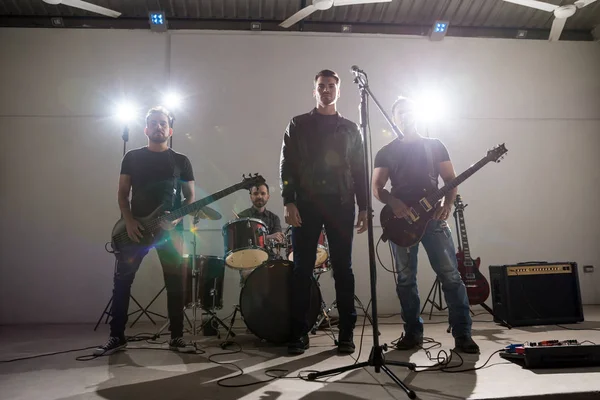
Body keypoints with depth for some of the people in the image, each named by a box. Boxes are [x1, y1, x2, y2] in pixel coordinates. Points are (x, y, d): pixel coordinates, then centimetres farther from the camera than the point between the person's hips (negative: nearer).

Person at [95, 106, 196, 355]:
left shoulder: (181, 161, 7)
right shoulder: (132, 157, 8)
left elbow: (190, 197, 7)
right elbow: (122, 194, 6)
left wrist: (176, 218, -11)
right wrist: (129, 222, -9)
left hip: (170, 229, 0)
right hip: (135, 228, 0)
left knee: (175, 284, 1)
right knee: (122, 281, 0)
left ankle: (177, 337, 11)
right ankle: (117, 337, 12)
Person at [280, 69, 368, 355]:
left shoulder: (350, 129, 15)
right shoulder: (298, 125, 11)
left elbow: (360, 171, 12)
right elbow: (286, 165, 4)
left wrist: (363, 207, 3)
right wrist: (289, 202, -8)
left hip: (341, 204, 1)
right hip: (306, 203, -1)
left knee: (343, 269, 2)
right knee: (302, 269, 0)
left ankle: (346, 333, 10)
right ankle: (298, 333, 7)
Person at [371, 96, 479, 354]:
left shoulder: (435, 145, 14)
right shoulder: (386, 152, 13)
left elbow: (451, 180, 10)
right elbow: (376, 187, 6)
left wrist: (448, 204, -10)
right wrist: (392, 202, -15)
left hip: (433, 217, 0)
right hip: (400, 219, 1)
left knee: (451, 276, -6)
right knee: (405, 280, 3)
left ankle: (462, 334, 2)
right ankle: (413, 332, 14)